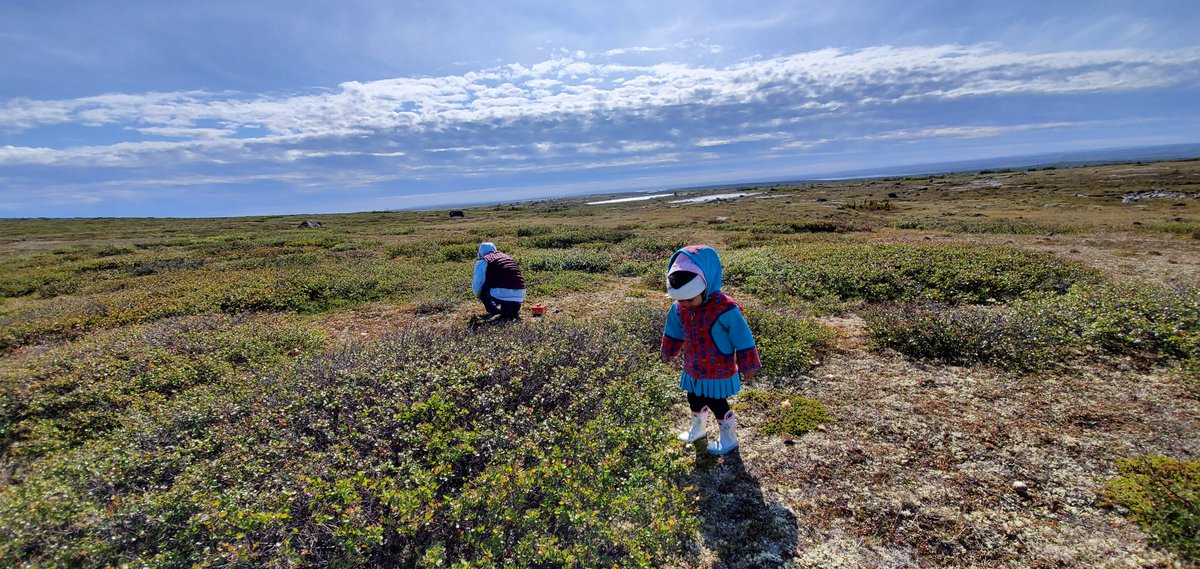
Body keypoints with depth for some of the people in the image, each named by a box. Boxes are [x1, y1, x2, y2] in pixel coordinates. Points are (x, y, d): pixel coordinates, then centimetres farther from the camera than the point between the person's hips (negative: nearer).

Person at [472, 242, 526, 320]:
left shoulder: (483, 261, 8)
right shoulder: (508, 257, 26)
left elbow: (477, 285, 3)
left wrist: (479, 296, 27)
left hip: (502, 295, -5)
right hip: (520, 296, 6)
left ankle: (493, 310, 7)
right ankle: (513, 308, 15)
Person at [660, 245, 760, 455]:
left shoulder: (725, 309, -29)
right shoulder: (680, 307, -10)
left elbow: (743, 340, -18)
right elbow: (675, 332, 10)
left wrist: (748, 366, -9)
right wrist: (668, 351, 22)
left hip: (718, 371, -6)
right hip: (694, 369, 6)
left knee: (716, 403, 8)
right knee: (694, 400, 22)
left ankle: (729, 438, 34)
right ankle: (697, 428, 50)